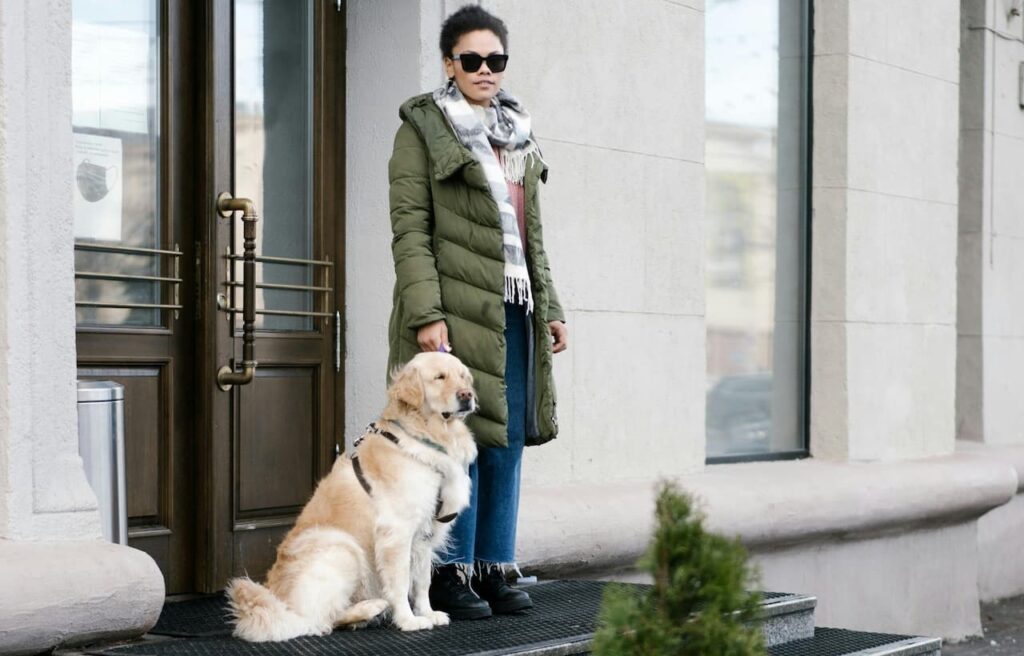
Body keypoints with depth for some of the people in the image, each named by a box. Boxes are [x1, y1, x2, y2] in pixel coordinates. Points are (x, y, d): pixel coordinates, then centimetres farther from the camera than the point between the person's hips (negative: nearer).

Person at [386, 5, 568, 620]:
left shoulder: (519, 133, 18)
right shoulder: (423, 128, -1)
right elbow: (410, 229, -8)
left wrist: (550, 307, 17)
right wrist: (426, 314, -16)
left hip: (514, 310, 6)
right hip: (456, 309, -6)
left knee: (508, 442, 6)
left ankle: (495, 569, 13)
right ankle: (451, 574, 2)